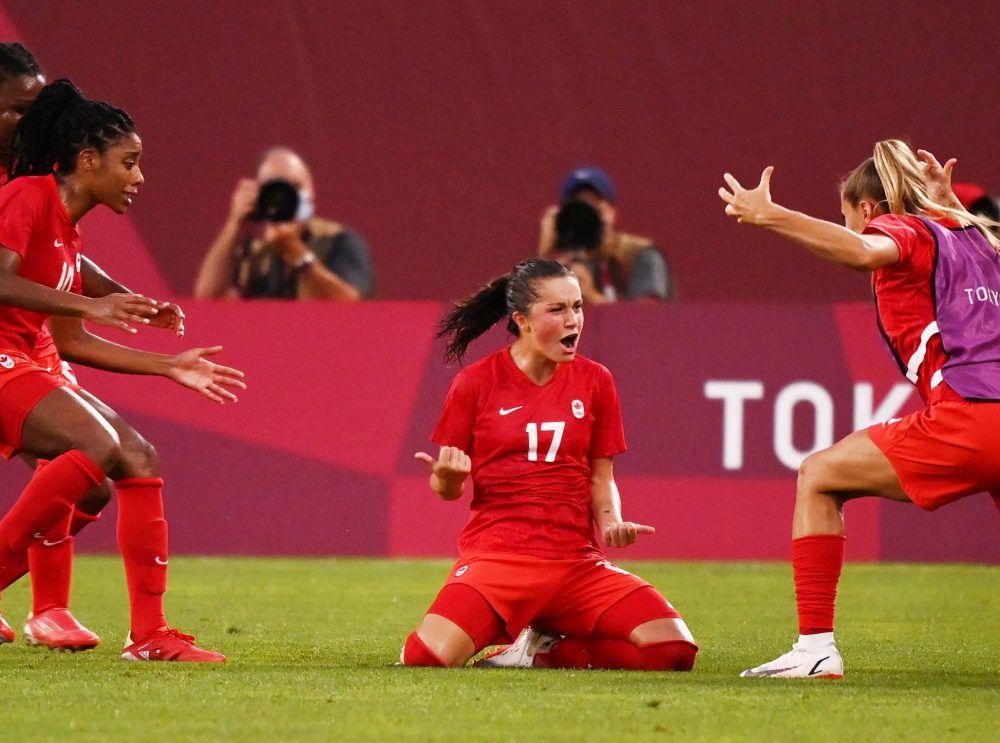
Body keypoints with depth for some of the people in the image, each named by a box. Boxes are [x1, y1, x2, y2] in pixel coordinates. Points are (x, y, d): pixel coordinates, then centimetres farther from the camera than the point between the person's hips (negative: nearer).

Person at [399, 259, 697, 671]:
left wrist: (611, 522, -7)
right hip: (496, 555, -3)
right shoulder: (476, 383, 1)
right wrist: (447, 476, -18)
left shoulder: (594, 381, 9)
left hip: (577, 559, 3)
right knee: (428, 658, -29)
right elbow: (448, 489, 6)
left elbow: (600, 477, 14)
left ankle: (545, 650, 5)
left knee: (674, 651, -17)